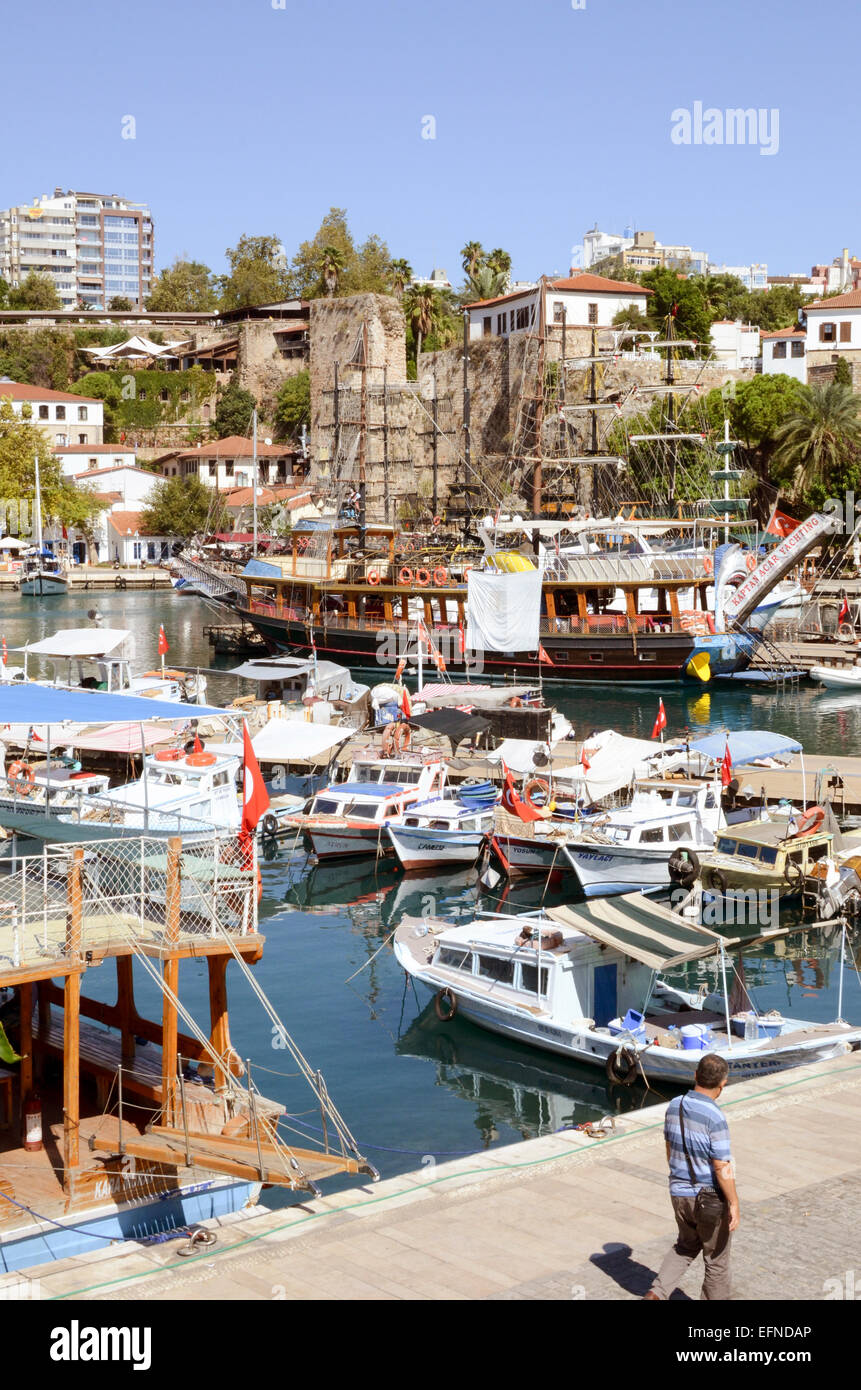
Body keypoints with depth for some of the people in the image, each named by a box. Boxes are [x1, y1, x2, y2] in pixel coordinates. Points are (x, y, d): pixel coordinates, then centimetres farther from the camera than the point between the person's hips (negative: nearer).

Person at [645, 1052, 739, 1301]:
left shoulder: (674, 1106, -4)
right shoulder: (715, 1118, -25)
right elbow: (722, 1169, -22)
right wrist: (734, 1204, -12)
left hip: (679, 1195, 6)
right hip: (711, 1200, -6)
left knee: (686, 1245, 26)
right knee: (716, 1258, 14)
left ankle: (657, 1293, 12)